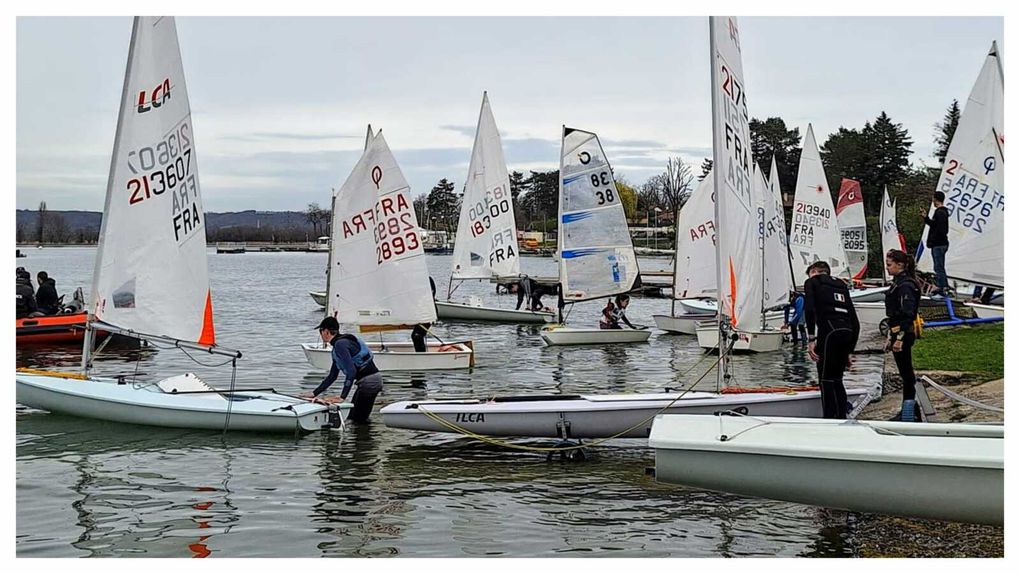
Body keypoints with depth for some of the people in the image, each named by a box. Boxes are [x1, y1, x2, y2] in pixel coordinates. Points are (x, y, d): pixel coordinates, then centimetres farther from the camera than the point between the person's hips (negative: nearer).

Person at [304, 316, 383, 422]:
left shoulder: (340, 344, -16)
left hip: (369, 381, -10)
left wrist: (342, 397, -23)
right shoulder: (336, 347, 16)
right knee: (352, 417, 15)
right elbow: (332, 376, 22)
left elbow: (351, 371, -24)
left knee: (357, 420, -6)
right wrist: (314, 393, 20)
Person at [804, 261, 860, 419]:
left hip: (829, 330, -6)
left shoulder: (812, 282, 13)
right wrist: (849, 351, 28)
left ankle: (830, 419, -6)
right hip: (848, 333, 6)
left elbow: (809, 309, -7)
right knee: (837, 379, 16)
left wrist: (811, 338, -8)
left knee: (826, 380, -1)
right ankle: (842, 418, 15)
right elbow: (855, 322, 25)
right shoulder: (842, 286, 29)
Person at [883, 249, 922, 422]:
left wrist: (899, 338, -26)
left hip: (904, 334, -10)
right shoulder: (898, 283, 17)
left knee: (906, 372, -7)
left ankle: (908, 415, -5)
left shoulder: (905, 285, -15)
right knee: (906, 372, 14)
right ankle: (908, 410, 22)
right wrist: (891, 338, 24)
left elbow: (907, 314, -22)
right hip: (898, 333, 10)